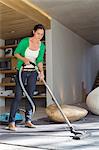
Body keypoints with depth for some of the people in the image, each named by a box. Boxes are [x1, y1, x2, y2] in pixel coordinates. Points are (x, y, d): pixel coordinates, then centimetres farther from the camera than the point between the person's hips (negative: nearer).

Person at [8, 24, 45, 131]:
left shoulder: (42, 46, 1)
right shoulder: (25, 41, -11)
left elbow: (40, 61, 2)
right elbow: (16, 53, -3)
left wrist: (41, 71, -14)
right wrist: (24, 59, -21)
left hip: (33, 72, 4)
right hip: (22, 71, -4)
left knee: (30, 96, 5)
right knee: (18, 96, -7)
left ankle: (28, 121, 16)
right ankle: (11, 122, 0)